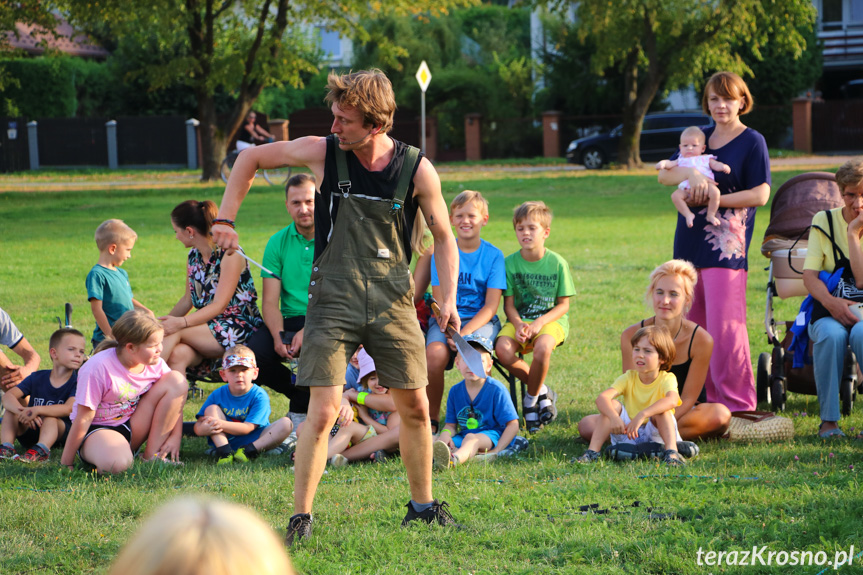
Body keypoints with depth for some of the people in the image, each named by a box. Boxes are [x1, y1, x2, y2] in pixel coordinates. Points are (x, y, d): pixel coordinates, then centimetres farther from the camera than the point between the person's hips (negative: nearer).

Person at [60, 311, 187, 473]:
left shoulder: (155, 364, -6)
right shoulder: (98, 368, -22)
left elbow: (175, 399, 7)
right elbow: (83, 419, -19)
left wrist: (175, 437, -6)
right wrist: (65, 464, -13)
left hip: (133, 429, 7)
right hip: (97, 429, -7)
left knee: (177, 380, -11)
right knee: (117, 463, -45)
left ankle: (152, 455, -10)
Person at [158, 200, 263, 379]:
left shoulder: (229, 253, -10)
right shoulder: (194, 255, 13)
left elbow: (219, 305, -18)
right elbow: (188, 300, 20)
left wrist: (181, 323, -31)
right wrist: (162, 323, 6)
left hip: (238, 329, -6)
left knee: (175, 332, -28)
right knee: (177, 354, -29)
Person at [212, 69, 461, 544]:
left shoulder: (417, 170, -6)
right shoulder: (322, 153, -6)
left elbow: (443, 236, 7)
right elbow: (250, 158, 8)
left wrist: (448, 297, -5)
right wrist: (225, 220, 0)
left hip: (393, 302, 2)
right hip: (333, 301, -2)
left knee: (415, 407, 7)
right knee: (324, 411, -10)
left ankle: (422, 505, 25)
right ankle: (300, 517, 0)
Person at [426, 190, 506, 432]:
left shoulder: (493, 255, 2)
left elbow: (490, 306, -4)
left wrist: (465, 332, -19)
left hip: (481, 321, -1)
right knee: (435, 353, -31)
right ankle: (431, 418, -15)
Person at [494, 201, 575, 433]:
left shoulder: (557, 263, -4)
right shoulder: (510, 263, 1)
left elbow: (563, 304, -2)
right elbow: (509, 303, 1)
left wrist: (539, 323, -18)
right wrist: (518, 325, -20)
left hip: (551, 319, -2)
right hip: (520, 319, 2)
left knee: (542, 347, -36)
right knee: (503, 348, -29)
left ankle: (532, 398, -9)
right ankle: (542, 391, -5)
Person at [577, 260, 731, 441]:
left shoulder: (701, 339, -15)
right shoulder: (631, 336, -11)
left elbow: (688, 399, -13)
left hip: (683, 414, -1)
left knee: (721, 415, -35)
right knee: (587, 426, -23)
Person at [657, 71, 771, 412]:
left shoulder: (752, 142, -1)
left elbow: (760, 195, -9)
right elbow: (664, 175, 5)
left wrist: (714, 199, -14)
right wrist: (691, 174, -16)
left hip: (726, 244, -7)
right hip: (690, 243, 7)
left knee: (724, 326, -11)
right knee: (695, 326, 9)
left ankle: (737, 403, -6)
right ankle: (711, 398, 16)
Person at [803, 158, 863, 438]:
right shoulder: (824, 221, 6)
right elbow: (809, 275, -2)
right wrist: (830, 301, -21)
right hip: (828, 311, 1)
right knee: (831, 335, -36)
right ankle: (828, 420, -26)